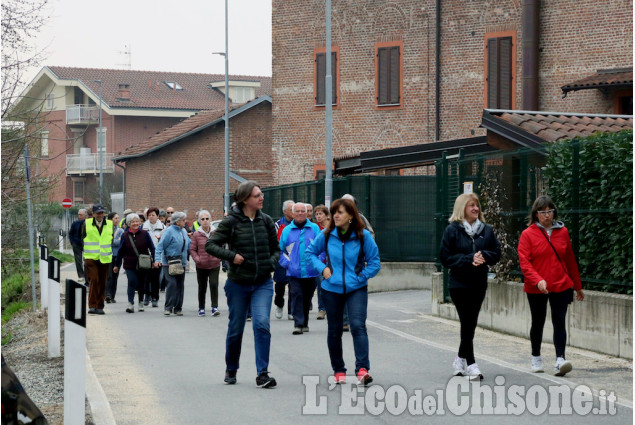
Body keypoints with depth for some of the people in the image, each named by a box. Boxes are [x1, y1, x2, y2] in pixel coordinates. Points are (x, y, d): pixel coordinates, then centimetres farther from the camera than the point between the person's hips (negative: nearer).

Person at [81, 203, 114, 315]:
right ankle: (92, 305, -11)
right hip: (90, 258, -2)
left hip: (105, 258, 2)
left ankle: (100, 307, 14)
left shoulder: (110, 224, 8)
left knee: (102, 283, 5)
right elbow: (82, 239, 11)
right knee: (93, 280, -15)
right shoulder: (86, 224, 4)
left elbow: (113, 241, 15)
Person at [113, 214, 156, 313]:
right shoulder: (125, 235, 1)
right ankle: (130, 303, -14)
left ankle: (141, 302, 30)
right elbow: (121, 251, 8)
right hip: (129, 265, -1)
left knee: (142, 284, 12)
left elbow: (152, 248, 5)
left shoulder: (145, 234, -1)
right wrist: (117, 265, 10)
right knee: (132, 282, -17)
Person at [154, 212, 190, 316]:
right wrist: (158, 259, -22)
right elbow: (160, 245, -13)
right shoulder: (169, 231, -10)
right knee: (172, 284, -14)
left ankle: (178, 308, 15)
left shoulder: (184, 231, 13)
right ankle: (168, 308, -6)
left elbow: (189, 245, 24)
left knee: (180, 285, 7)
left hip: (181, 263, 7)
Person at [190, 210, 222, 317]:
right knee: (202, 288, 9)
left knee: (214, 285, -13)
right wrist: (197, 259, -11)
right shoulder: (196, 234, -2)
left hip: (214, 265, 0)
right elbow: (192, 249, 3)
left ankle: (215, 307, -7)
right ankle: (201, 308, 23)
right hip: (201, 266, 0)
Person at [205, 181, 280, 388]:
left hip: (263, 283, 2)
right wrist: (231, 256, -19)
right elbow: (210, 245, -7)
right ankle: (231, 370, 31)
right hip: (238, 284, -2)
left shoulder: (266, 221, 3)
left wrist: (271, 262, -5)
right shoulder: (231, 221, -7)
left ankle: (262, 374, -11)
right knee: (235, 329, 10)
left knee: (262, 324, -15)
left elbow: (276, 249, 14)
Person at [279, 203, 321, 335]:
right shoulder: (287, 230, 6)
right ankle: (298, 324, -12)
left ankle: (304, 323, 23)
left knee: (307, 298, 10)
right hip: (294, 272, -1)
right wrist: (286, 263, -1)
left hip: (310, 272, 1)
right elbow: (280, 250, 13)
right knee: (296, 296, -12)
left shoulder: (314, 228, 5)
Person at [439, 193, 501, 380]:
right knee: (468, 323, -7)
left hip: (479, 283, 4)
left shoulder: (486, 229, 8)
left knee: (470, 323, 10)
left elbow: (496, 253, 9)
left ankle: (461, 358, 27)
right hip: (459, 284, -4)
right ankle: (471, 364, -4)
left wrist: (483, 256, -12)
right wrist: (469, 259, -17)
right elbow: (445, 258, -7)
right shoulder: (452, 230, -4)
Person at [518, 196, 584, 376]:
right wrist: (538, 280, -25)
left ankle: (560, 359, -15)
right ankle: (536, 358, 30)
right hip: (536, 289, -1)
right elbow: (524, 262, -10)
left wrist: (577, 286, 18)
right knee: (538, 323, 12)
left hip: (561, 286, 1)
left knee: (559, 322, -9)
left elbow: (570, 260, 14)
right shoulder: (528, 234, -3)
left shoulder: (562, 232, 6)